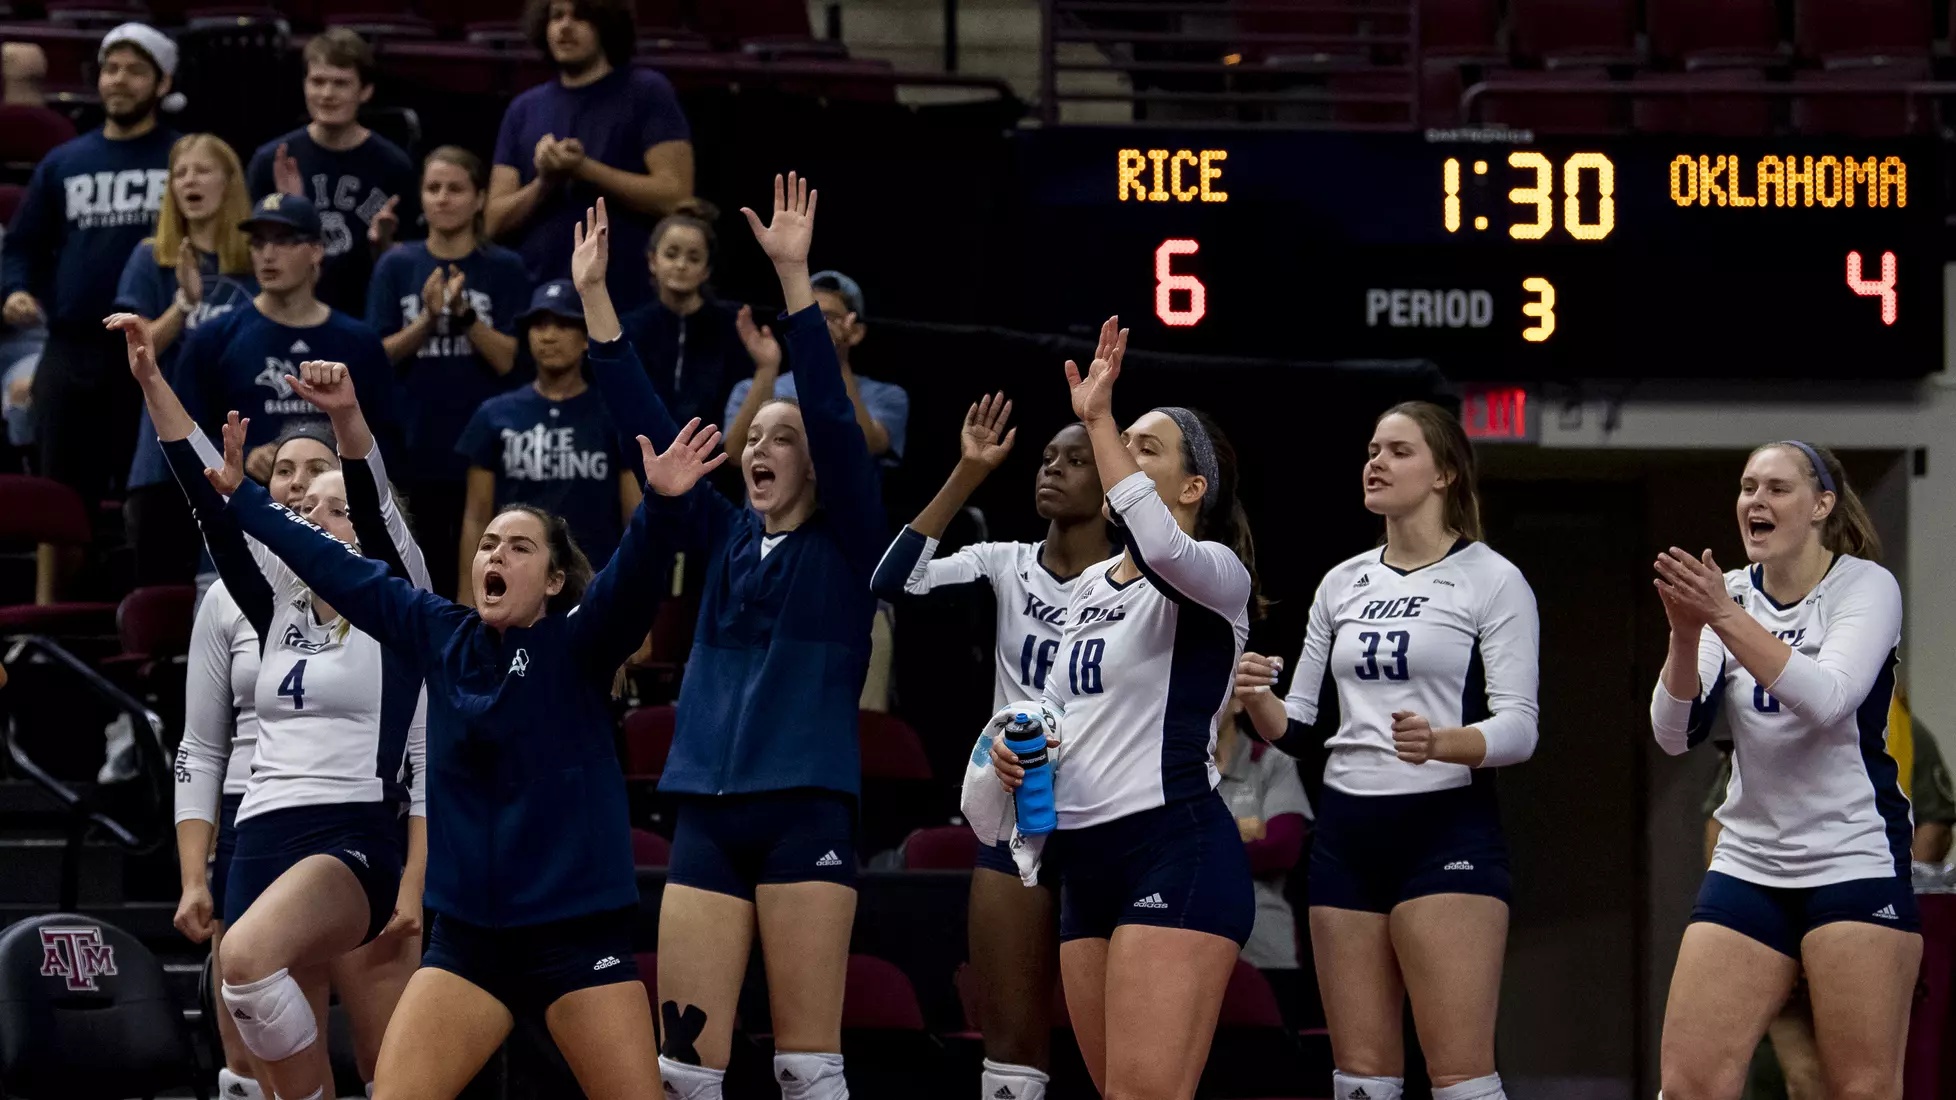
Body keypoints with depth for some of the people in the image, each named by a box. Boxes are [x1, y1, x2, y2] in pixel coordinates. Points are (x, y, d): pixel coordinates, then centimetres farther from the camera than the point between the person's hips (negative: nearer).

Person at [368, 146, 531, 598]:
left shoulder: (504, 269, 1)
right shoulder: (397, 267, 4)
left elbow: (507, 358, -6)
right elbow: (379, 356, -1)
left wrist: (463, 314, -20)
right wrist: (428, 318, -16)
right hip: (415, 449, 1)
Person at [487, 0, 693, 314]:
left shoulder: (647, 93, 2)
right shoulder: (524, 109, 15)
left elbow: (675, 197, -7)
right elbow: (496, 220, 12)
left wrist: (584, 169, -13)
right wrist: (544, 182, -7)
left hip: (627, 303, -4)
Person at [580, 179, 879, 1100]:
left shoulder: (846, 544, 3)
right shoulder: (724, 540, 15)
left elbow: (832, 414, -9)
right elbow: (646, 425, 12)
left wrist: (793, 276, -16)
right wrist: (594, 294, 6)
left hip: (805, 812, -4)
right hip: (708, 816, 5)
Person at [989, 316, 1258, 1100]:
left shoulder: (1216, 574, -6)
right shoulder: (1089, 588, 20)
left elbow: (1159, 548, -30)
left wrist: (1097, 418, -27)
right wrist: (1018, 746, 6)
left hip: (1177, 852, -9)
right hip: (1086, 861, 9)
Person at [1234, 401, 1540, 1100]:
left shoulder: (1492, 581, -2)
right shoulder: (1342, 584, 14)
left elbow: (1518, 728, -10)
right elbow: (1301, 729, 17)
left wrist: (1441, 742, -30)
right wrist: (1258, 703, -6)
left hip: (1447, 832, -6)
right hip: (1346, 835, 6)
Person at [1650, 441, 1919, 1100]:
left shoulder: (1866, 587, -5)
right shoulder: (1727, 595, 8)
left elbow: (1826, 697, -22)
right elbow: (1676, 732, -1)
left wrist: (1723, 618, -30)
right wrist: (1685, 633, -18)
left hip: (1856, 862, -4)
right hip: (1748, 865, 4)